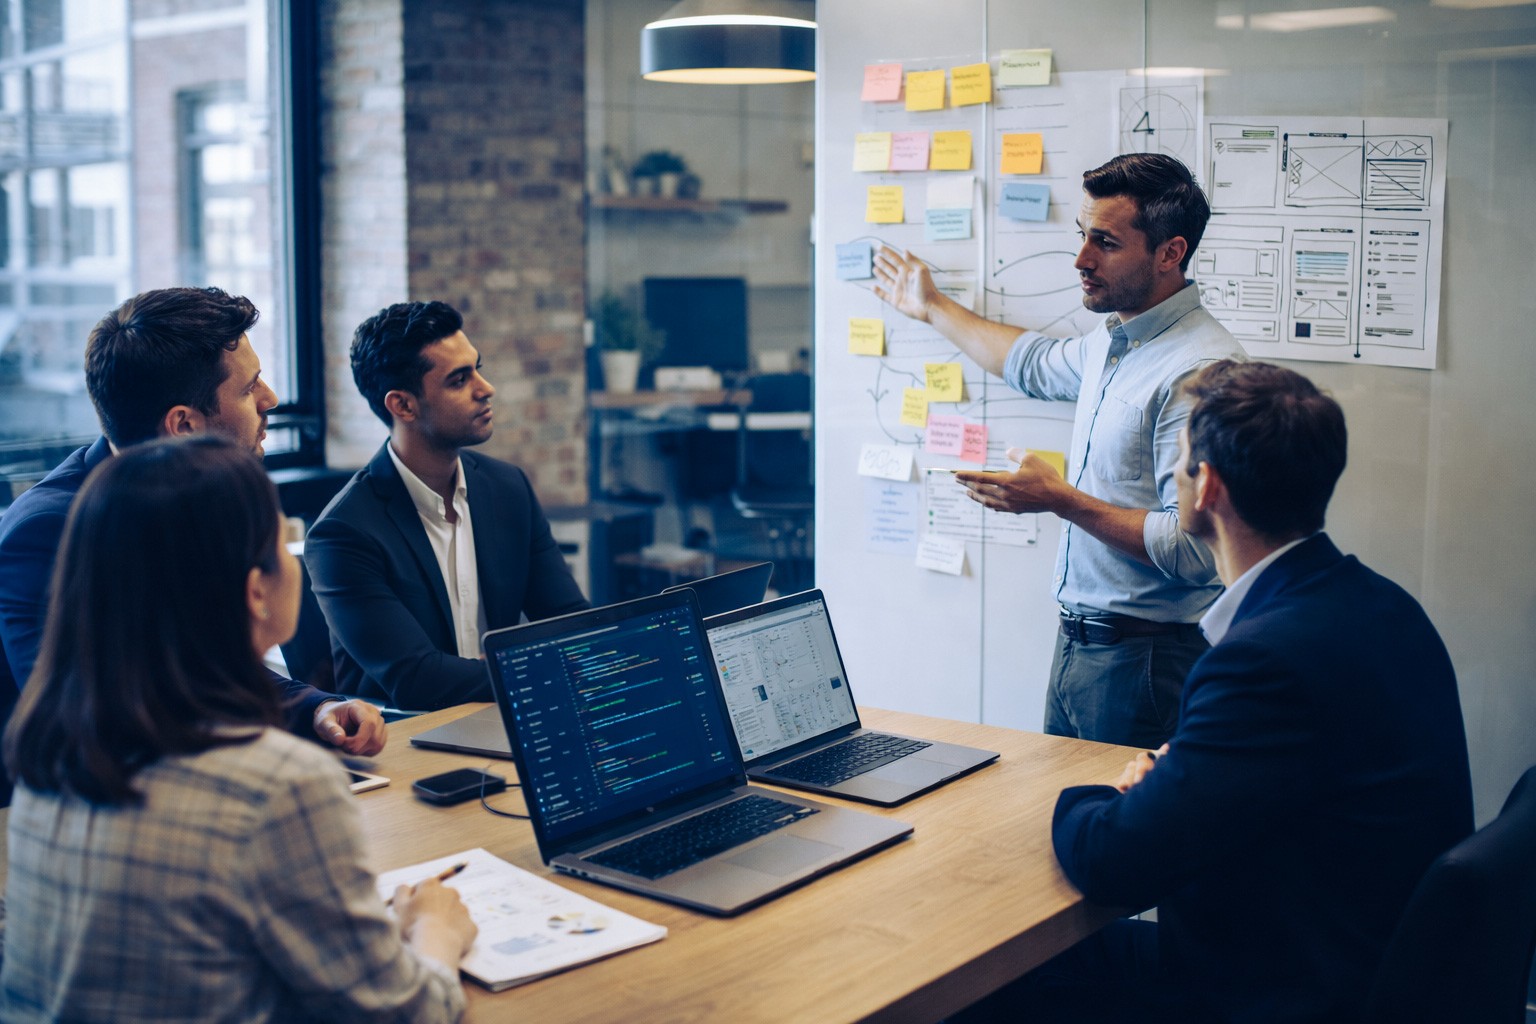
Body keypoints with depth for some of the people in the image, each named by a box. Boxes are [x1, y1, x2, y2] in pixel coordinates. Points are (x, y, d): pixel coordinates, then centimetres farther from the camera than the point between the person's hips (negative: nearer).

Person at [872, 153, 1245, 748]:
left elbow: (1193, 552, -25)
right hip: (1078, 642, 9)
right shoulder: (1112, 342, 9)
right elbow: (1036, 364, 33)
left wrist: (1061, 499, -20)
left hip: (1143, 659, -9)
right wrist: (933, 309, 42)